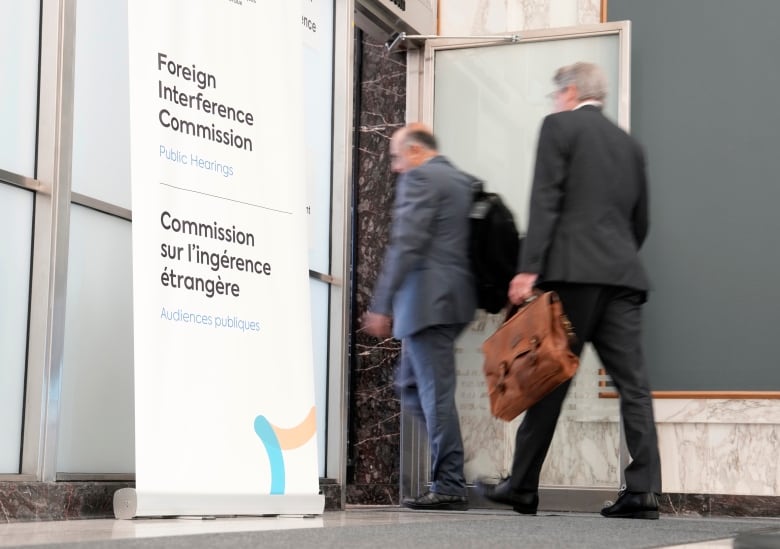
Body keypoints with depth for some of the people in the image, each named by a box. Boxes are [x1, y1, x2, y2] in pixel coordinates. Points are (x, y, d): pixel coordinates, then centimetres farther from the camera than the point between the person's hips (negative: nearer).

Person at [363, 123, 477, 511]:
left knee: (436, 391, -6)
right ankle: (448, 463, 10)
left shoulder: (419, 178, -7)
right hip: (455, 299, 9)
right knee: (410, 384, 17)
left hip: (428, 300, -9)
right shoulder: (462, 181, 20)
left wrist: (381, 305, -16)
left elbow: (406, 245, -16)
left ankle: (450, 487, -4)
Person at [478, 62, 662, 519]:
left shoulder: (559, 126, 3)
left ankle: (523, 487, 5)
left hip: (573, 271, -5)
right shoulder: (630, 144, 21)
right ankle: (644, 491, -4)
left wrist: (528, 269, -12)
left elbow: (546, 202, -7)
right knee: (632, 382, 1)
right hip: (624, 275, 5)